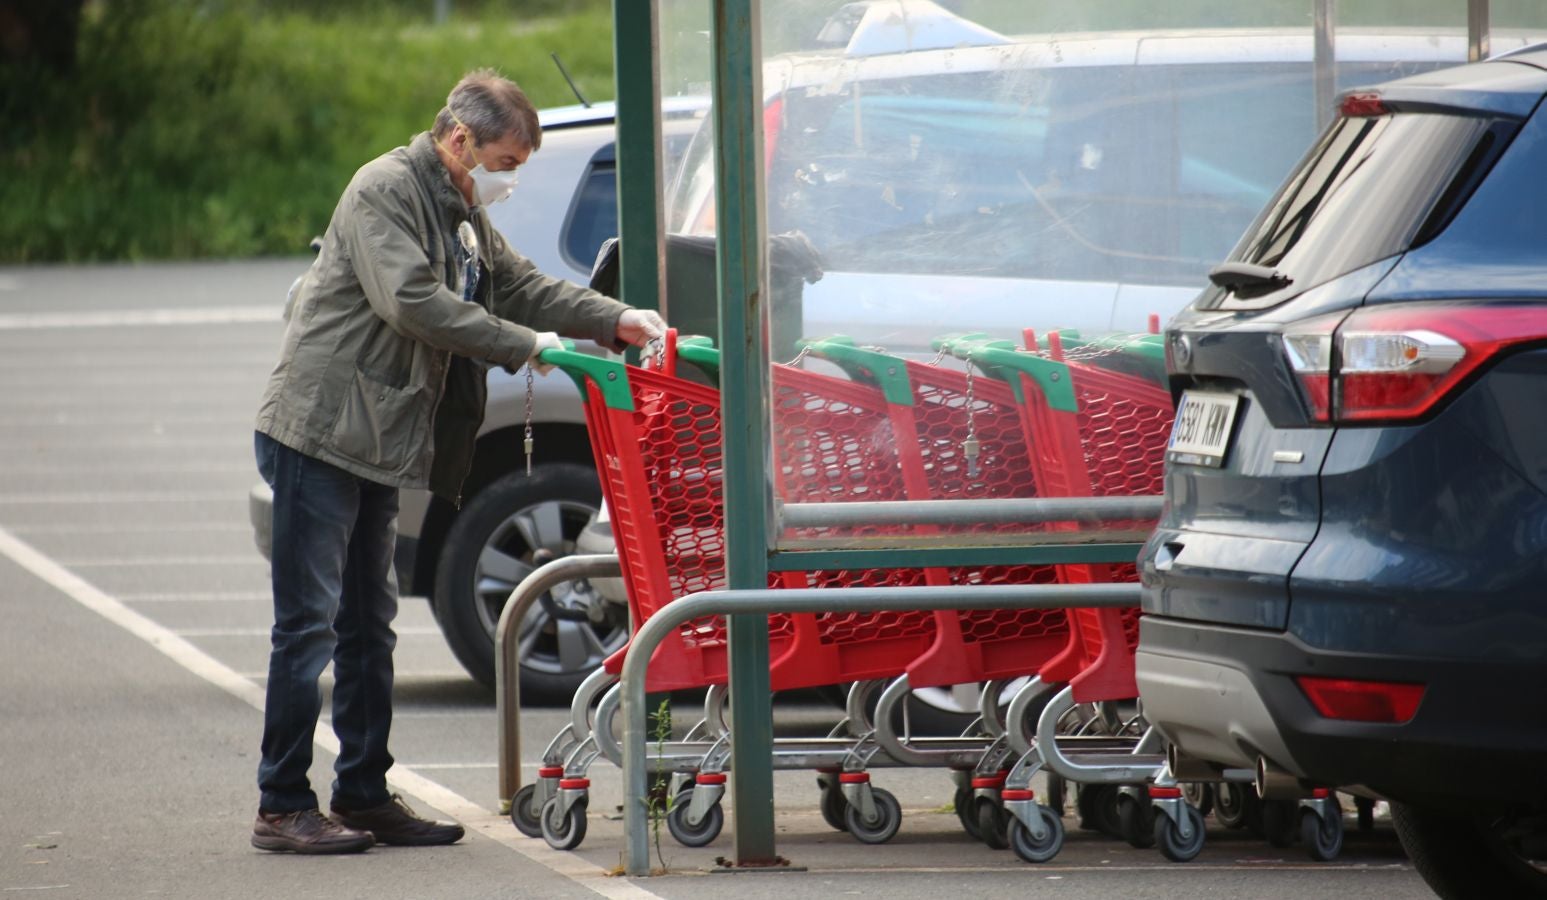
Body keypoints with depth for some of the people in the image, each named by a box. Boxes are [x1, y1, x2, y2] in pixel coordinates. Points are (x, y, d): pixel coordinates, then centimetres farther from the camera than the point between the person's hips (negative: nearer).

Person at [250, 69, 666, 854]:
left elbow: (520, 285, 23)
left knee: (368, 627, 12)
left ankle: (364, 795, 18)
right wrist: (525, 346, -22)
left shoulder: (462, 213, 17)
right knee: (308, 624, -8)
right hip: (320, 434, -10)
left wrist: (615, 321, 9)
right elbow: (410, 299, -24)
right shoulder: (385, 193, -13)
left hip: (375, 447, 10)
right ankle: (282, 808, -6)